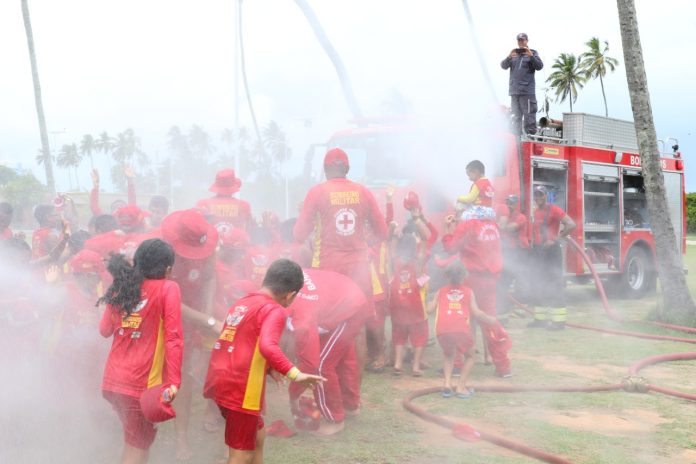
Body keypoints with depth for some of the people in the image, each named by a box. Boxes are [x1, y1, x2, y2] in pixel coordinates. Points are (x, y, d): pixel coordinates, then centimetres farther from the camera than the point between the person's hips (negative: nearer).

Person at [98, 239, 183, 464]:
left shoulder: (121, 287, 9)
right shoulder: (168, 288, -7)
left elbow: (105, 330, 20)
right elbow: (173, 337, -16)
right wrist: (174, 381, -18)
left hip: (113, 379, 6)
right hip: (142, 383, -5)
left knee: (134, 441, 26)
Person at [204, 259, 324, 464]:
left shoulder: (242, 303, 15)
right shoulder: (274, 310, -11)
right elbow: (267, 346, -28)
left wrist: (267, 369, 29)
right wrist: (294, 374, -32)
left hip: (220, 380, 9)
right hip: (239, 387, -9)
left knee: (257, 436, 24)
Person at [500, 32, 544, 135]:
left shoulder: (532, 53, 7)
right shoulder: (514, 54, 16)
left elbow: (539, 66, -4)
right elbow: (503, 66, 6)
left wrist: (531, 56, -19)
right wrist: (509, 57, -13)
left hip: (527, 91, -4)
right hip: (514, 91, 5)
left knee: (529, 115, -11)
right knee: (516, 117, 9)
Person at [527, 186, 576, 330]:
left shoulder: (553, 209, -8)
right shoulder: (536, 211, 15)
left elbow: (571, 225, -17)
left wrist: (556, 239, -18)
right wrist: (533, 243, 12)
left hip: (551, 251, -8)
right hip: (538, 251, 8)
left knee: (554, 285, -9)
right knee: (538, 285, 9)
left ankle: (559, 321, -8)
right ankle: (540, 318, 16)